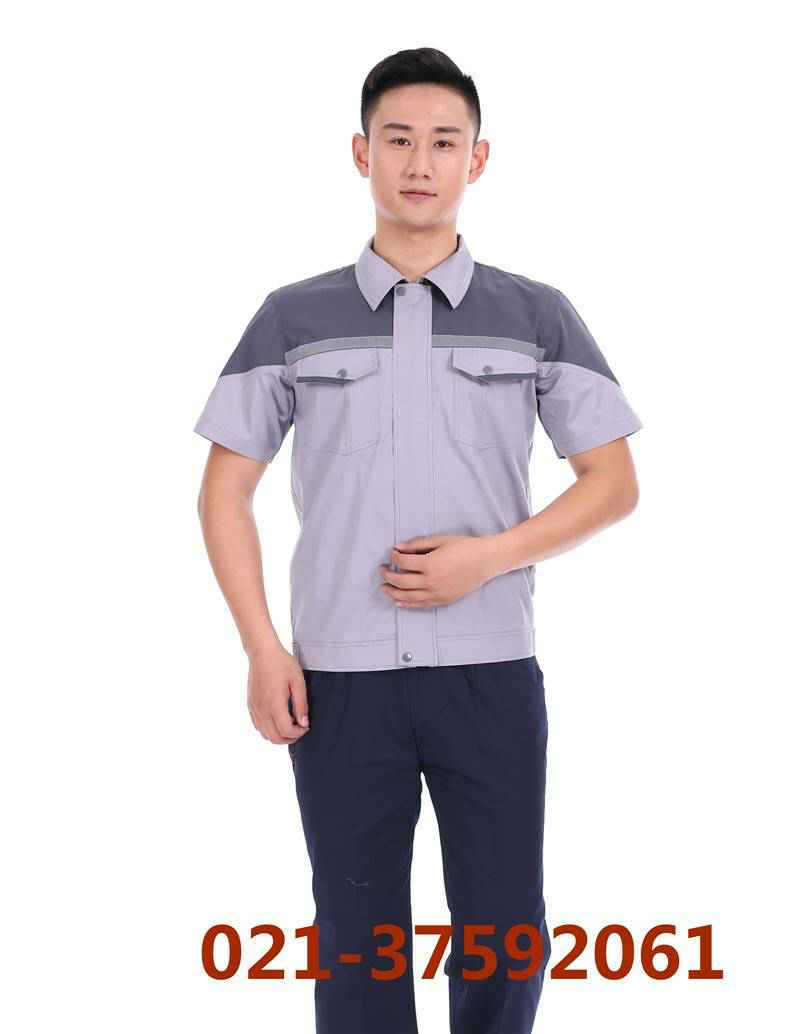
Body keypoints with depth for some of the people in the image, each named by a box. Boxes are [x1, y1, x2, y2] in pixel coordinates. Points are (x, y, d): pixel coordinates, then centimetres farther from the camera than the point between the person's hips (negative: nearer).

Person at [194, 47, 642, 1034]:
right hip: (338, 678, 0)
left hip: (490, 671, 0)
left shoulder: (537, 315, 4)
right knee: (357, 938, 9)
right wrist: (262, 652, -4)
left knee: (505, 936, 7)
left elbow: (614, 482, 5)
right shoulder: (294, 316, 4)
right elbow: (226, 489, 5)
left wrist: (489, 555, -10)